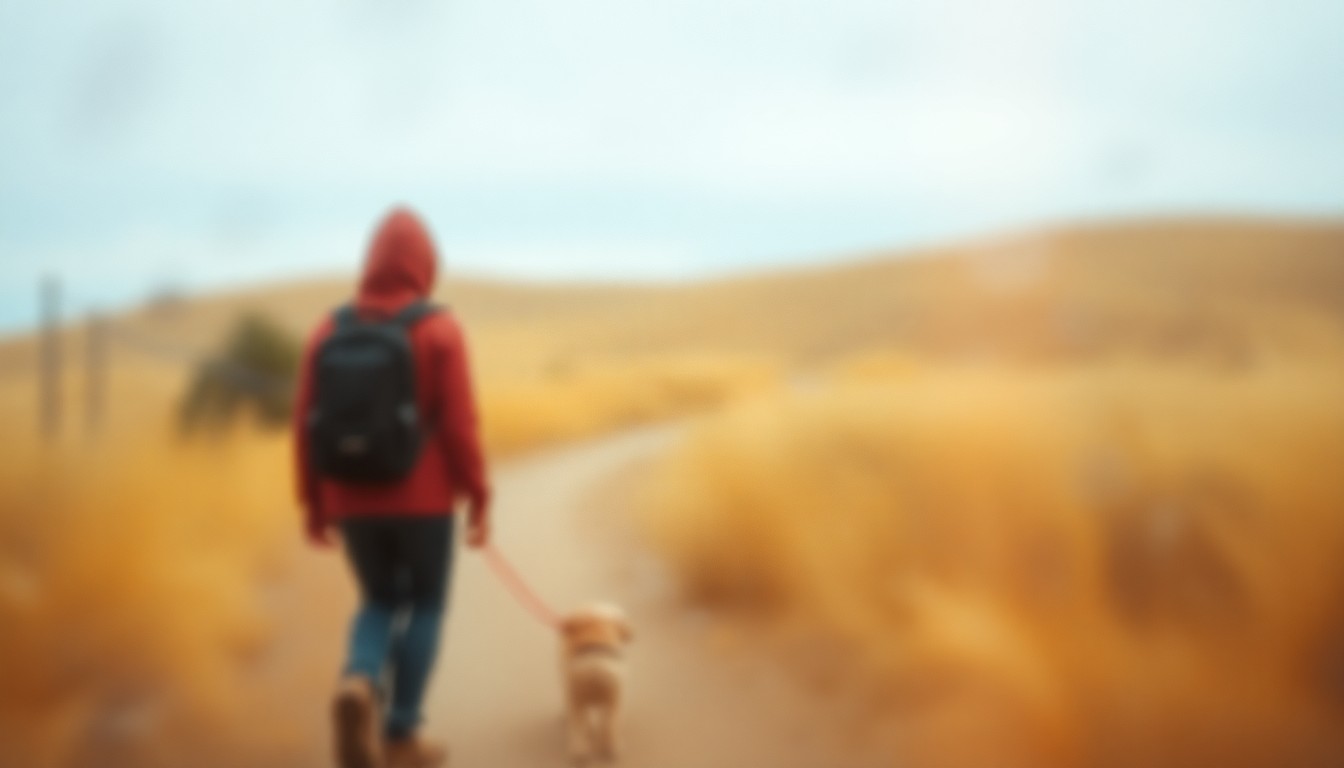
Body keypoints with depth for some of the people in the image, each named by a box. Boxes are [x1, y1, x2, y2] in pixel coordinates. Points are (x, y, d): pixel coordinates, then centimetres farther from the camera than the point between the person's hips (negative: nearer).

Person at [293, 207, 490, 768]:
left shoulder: (330, 331, 2)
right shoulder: (439, 330, -9)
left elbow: (306, 425, 2)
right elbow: (459, 424, -13)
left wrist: (314, 504, 10)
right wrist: (479, 498, -3)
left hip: (353, 500, 4)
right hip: (422, 499, -3)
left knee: (380, 604, 20)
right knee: (424, 607, 14)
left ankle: (360, 684, -10)